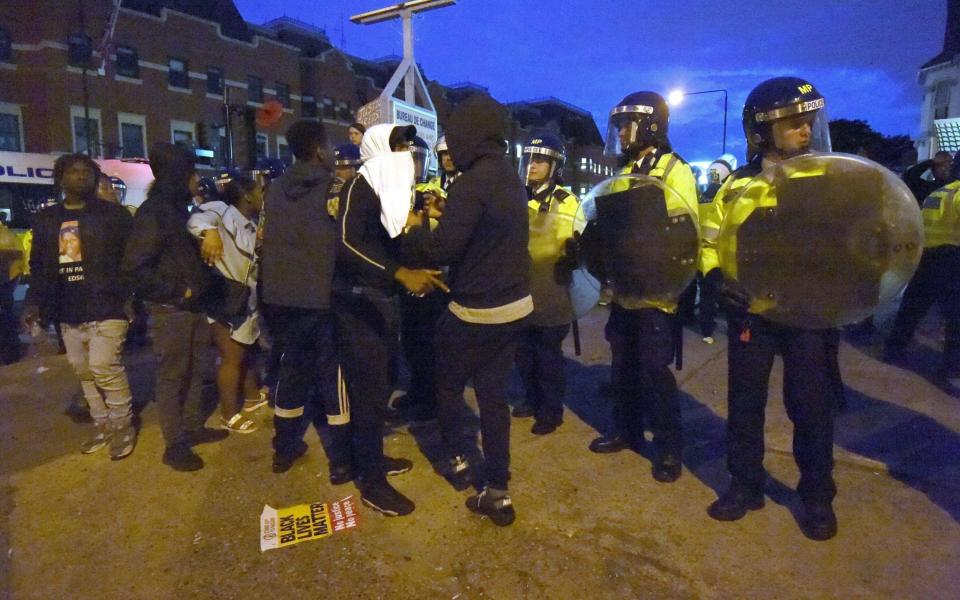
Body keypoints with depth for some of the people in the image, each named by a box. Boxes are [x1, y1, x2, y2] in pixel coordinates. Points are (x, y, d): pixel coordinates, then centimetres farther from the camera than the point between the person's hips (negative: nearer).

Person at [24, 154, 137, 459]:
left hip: (106, 307, -6)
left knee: (104, 366, -13)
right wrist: (35, 302, 6)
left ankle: (123, 425, 5)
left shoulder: (113, 214, -2)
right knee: (84, 371, 11)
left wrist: (131, 295, -12)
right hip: (69, 312, 6)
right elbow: (38, 266, 17)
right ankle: (102, 425, 26)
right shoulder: (47, 219, 12)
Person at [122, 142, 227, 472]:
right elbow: (136, 266, -20)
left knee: (194, 370, 16)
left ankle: (193, 427, 29)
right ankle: (174, 445, 10)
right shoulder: (153, 211, -14)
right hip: (171, 309, -8)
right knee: (171, 376, 1)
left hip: (193, 305, 8)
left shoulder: (179, 208, 13)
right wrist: (177, 292, -18)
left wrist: (199, 287, 12)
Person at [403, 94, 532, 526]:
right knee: (493, 394, 11)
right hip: (514, 304, 8)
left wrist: (413, 231, -2)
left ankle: (457, 460, 33)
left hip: (477, 310, -8)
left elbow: (441, 248, -21)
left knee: (447, 383, 16)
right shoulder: (510, 178, 9)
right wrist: (442, 217, 14)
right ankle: (497, 492, 16)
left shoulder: (472, 183, -20)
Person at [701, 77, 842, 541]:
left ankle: (817, 497, 25)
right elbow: (709, 245, 7)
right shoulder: (738, 185, 3)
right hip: (752, 311, 1)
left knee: (811, 405, 7)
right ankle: (745, 485, 26)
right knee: (745, 401, 8)